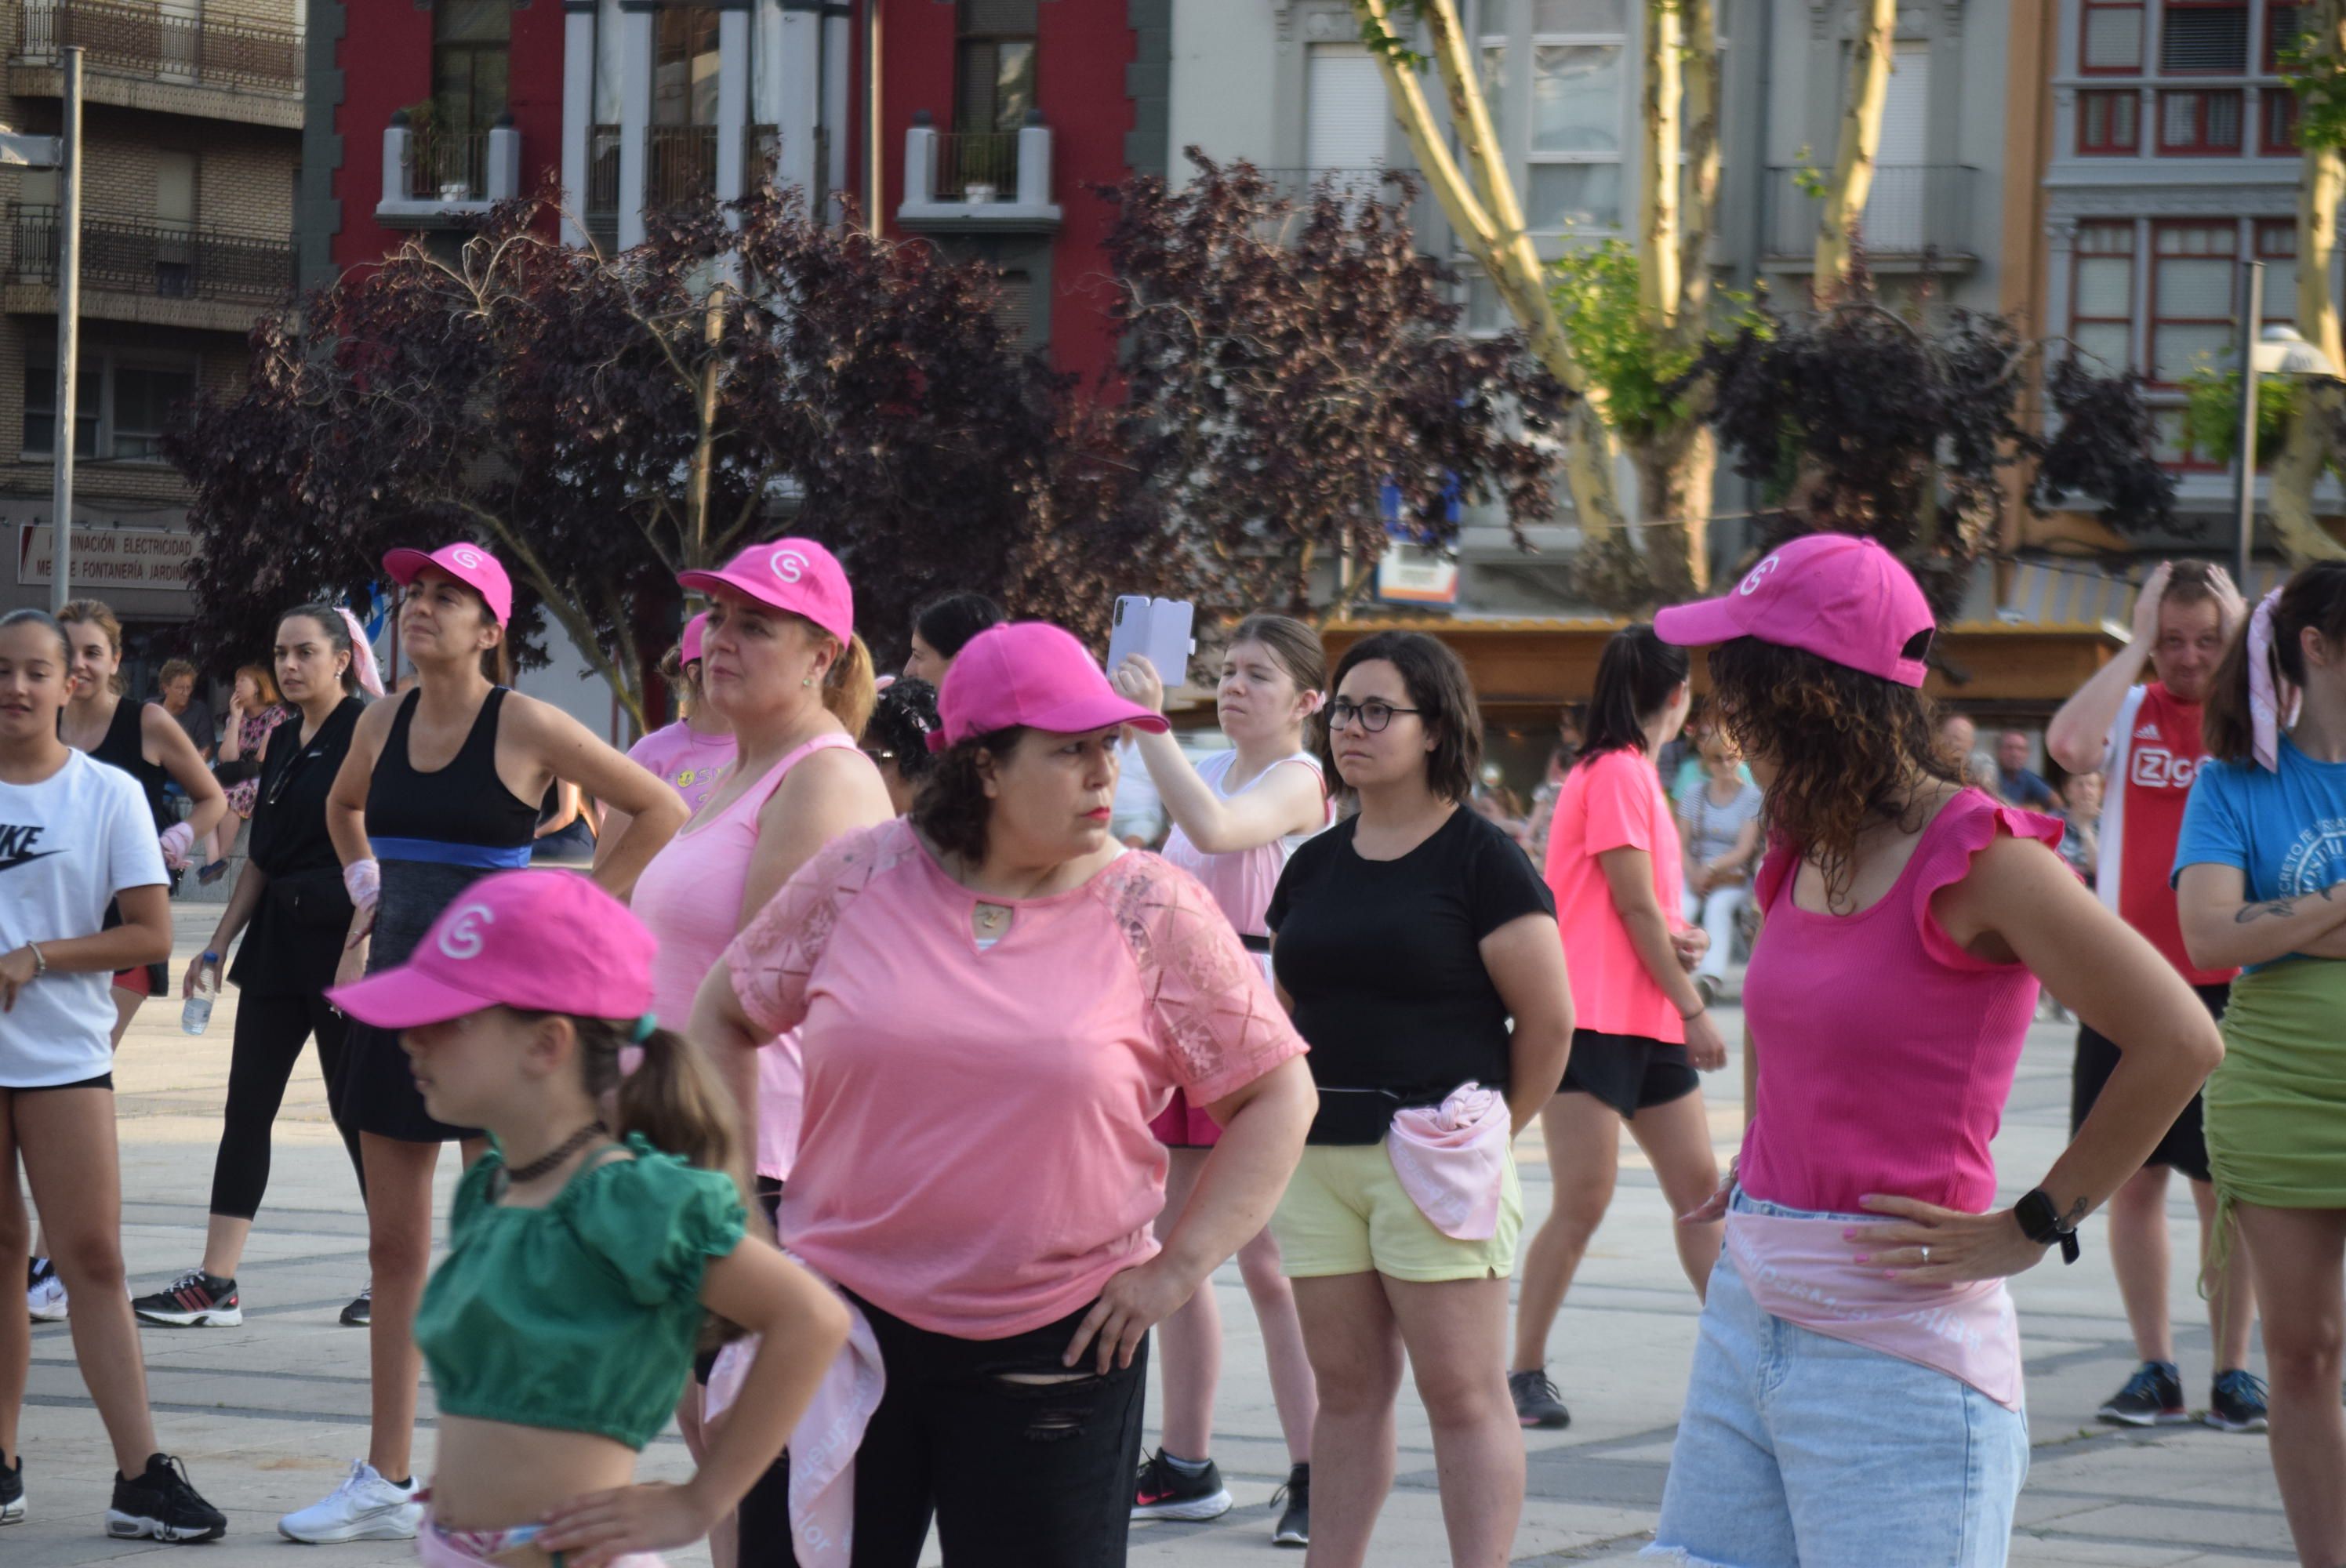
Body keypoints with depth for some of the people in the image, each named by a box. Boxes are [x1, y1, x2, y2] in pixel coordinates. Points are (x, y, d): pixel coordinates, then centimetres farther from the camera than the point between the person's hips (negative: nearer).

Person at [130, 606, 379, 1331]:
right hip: (278, 938, 8)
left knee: (354, 1106, -2)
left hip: (342, 939, -8)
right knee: (248, 1106, 3)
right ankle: (216, 1283, 3)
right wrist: (217, 946, 16)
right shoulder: (284, 741, 14)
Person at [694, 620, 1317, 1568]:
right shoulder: (859, 877, 0)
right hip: (841, 1313, 1)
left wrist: (1181, 1265, -3)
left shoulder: (1154, 914, -3)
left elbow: (1276, 1094, 3)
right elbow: (723, 1015, 13)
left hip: (1055, 1346, -1)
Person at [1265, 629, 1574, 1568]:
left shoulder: (1479, 858, -6)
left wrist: (1491, 1129, 0)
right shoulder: (1316, 865, 13)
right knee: (1346, 1388, 10)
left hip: (1432, 1156, -6)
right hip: (1320, 1154, 6)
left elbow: (1548, 1016, -6)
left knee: (1462, 1392, -5)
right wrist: (1303, 1114, 12)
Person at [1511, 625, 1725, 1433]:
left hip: (1648, 1023, 10)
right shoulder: (1617, 772, -11)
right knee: (1583, 1202, -8)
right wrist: (1695, 1009, -8)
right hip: (1594, 1022, -10)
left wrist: (1676, 935, 2)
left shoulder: (1632, 773, 18)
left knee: (1700, 1187, 7)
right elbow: (1634, 905, -14)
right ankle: (1525, 1374, -1)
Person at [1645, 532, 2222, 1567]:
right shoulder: (1804, 855, 11)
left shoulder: (1976, 859, -12)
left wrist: (2031, 1229, -13)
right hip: (1748, 1315, 8)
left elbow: (2179, 1039, -17)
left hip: (1899, 1344, -8)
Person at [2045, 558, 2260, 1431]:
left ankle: (2233, 1373, 10)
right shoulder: (2129, 711, 4)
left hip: (2228, 988, -1)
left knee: (2224, 1185, 1)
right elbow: (2069, 745, -18)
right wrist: (2135, 643, -12)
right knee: (2132, 1178, 4)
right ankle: (2155, 1371, 13)